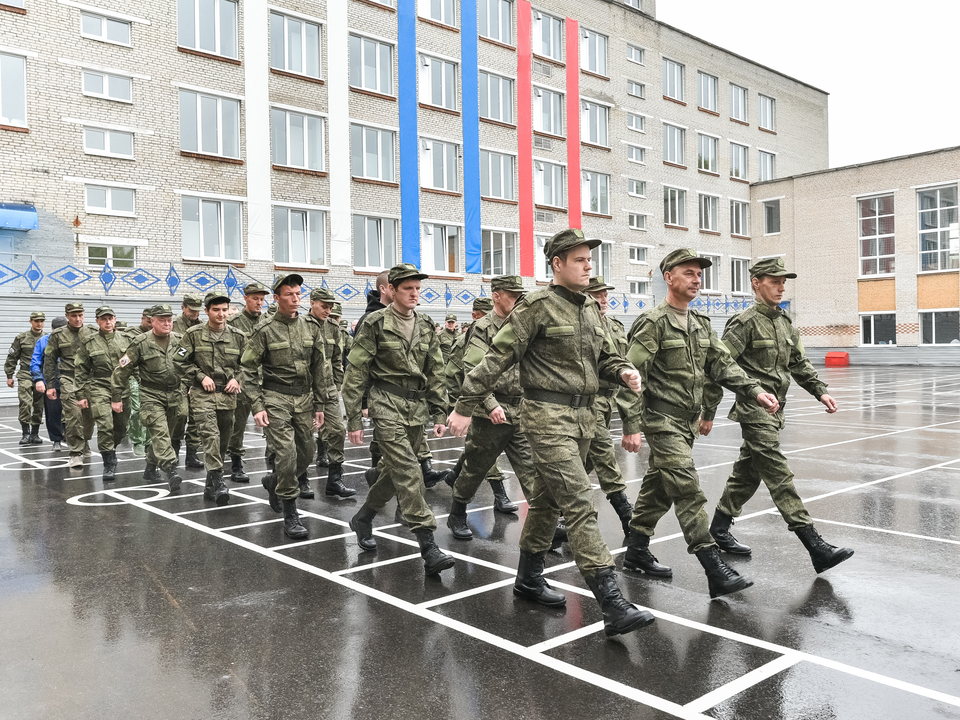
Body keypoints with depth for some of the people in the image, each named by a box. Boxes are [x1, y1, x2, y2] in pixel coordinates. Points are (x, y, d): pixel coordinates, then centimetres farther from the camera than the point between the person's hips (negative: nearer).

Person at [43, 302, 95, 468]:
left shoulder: (91, 333, 7)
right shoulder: (58, 335, 4)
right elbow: (49, 361, 8)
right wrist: (50, 385, 3)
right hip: (69, 380, -2)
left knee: (89, 416, 7)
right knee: (73, 415, -13)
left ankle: (85, 444, 32)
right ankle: (75, 453, -8)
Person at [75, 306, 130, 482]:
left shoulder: (124, 339, 8)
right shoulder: (88, 342, 2)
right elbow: (81, 370, 4)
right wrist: (81, 394, 1)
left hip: (122, 389, 3)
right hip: (99, 389, -3)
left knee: (121, 428, 10)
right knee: (105, 426, -15)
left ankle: (110, 449, 40)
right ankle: (109, 464, -7)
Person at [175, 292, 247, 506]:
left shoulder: (238, 336, 5)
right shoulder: (194, 334, -1)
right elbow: (181, 361, 3)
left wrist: (237, 378, -3)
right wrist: (201, 376, -8)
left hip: (228, 395, 3)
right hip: (203, 393, -3)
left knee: (223, 440, 10)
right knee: (210, 434, -20)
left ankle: (210, 486, 27)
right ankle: (218, 482, -21)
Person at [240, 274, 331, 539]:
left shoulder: (310, 328, 7)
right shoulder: (264, 330, -5)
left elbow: (320, 368, 11)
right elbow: (249, 370, -3)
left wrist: (319, 405, 8)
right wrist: (257, 406, -10)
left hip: (304, 398, 5)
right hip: (276, 399, -5)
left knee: (307, 452, 8)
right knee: (287, 453, -12)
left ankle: (274, 481, 38)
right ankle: (290, 515, -1)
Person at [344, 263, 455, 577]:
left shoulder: (426, 326, 11)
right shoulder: (375, 324, -5)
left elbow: (436, 372, 15)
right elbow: (355, 373, -5)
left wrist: (439, 413, 9)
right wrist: (354, 419, -8)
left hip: (417, 407, 6)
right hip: (387, 406, -6)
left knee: (394, 470, 13)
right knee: (408, 474, -13)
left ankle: (363, 518, 37)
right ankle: (428, 546, -14)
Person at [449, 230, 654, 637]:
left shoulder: (590, 309, 14)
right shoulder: (538, 306, -10)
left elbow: (603, 356, 23)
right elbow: (498, 358, -11)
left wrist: (623, 371, -1)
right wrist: (465, 407, -12)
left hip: (583, 416, 8)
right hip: (548, 416, -8)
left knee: (548, 499, 18)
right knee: (579, 503, -13)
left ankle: (529, 579, 34)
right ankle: (612, 606, -14)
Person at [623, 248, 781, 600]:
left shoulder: (700, 324, 13)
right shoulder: (653, 323, -13)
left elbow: (722, 364, 11)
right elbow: (632, 376, -16)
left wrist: (755, 391, -2)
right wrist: (631, 426, -19)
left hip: (686, 421, 8)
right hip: (662, 420, -8)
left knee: (659, 486, 16)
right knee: (688, 491, -10)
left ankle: (636, 551, 29)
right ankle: (716, 571, -10)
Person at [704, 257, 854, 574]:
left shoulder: (785, 323, 15)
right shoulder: (744, 322, -10)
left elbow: (799, 363, 22)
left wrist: (820, 391, 7)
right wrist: (708, 413, -12)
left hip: (775, 409, 9)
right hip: (754, 410, -9)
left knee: (747, 473, 15)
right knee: (780, 477, -9)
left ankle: (719, 529, 29)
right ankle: (816, 547, -11)